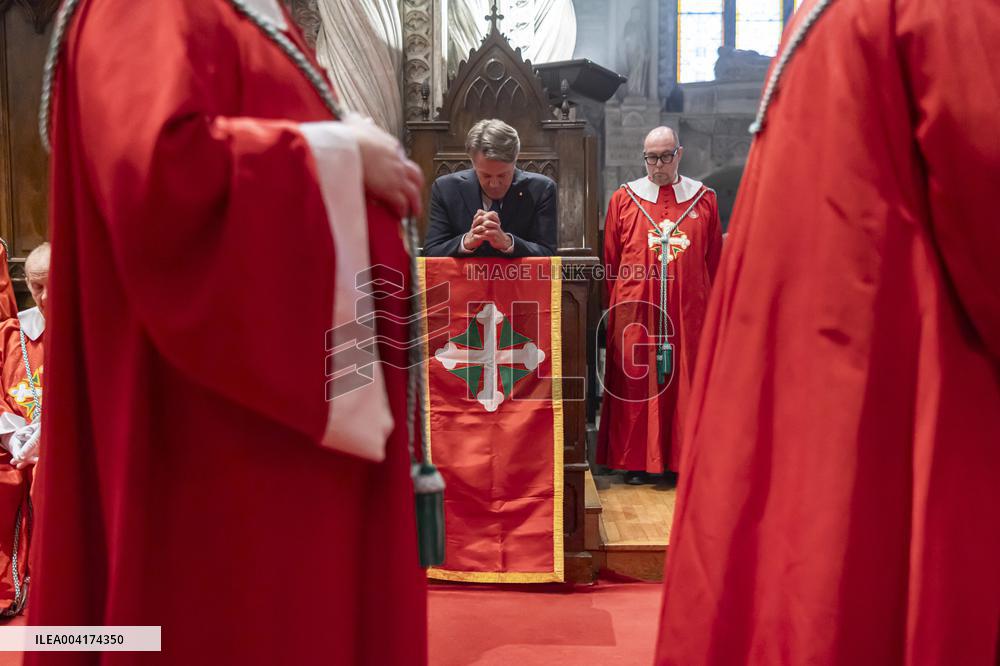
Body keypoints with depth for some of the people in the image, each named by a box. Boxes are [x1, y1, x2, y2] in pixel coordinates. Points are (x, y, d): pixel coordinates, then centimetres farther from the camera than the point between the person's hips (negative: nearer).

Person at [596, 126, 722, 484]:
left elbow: (715, 261, 10)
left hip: (688, 310, 1)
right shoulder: (623, 199, 7)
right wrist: (612, 309, 4)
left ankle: (684, 458, 14)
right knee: (635, 381, 1)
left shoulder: (704, 199, 10)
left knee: (686, 382, 4)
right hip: (635, 309, -1)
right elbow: (609, 262, 7)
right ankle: (636, 461, 10)